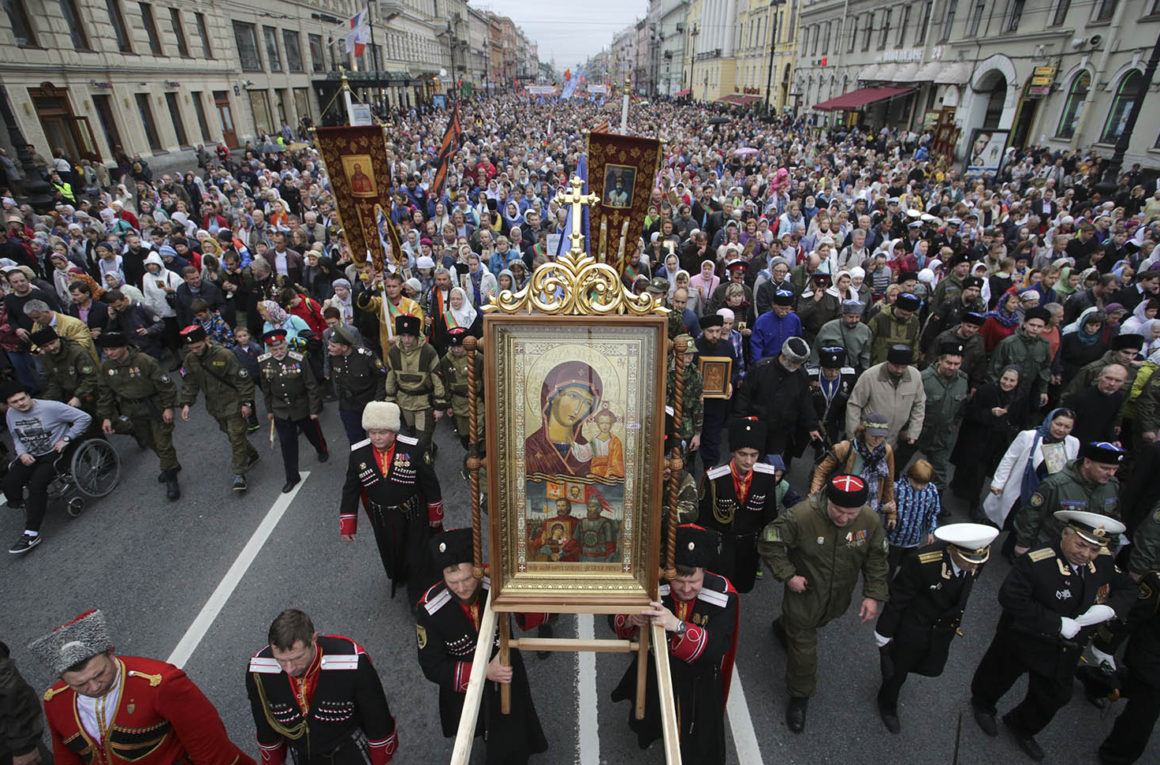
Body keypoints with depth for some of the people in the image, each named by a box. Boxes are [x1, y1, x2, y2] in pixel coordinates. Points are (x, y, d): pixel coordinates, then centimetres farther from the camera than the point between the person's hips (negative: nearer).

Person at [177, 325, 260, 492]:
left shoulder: (225, 355, -20)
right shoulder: (190, 359, -2)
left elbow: (243, 379, -15)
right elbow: (189, 384, 8)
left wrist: (247, 403, -14)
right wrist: (186, 403, -6)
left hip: (233, 404, -6)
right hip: (215, 406, 7)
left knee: (236, 437, -5)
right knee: (230, 435, 18)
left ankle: (239, 474, 3)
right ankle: (252, 455, 40)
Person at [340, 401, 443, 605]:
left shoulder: (413, 449, -20)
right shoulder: (358, 454, -12)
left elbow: (430, 483, -8)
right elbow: (350, 490, -1)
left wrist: (435, 515, 0)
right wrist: (347, 525, 1)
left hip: (414, 517, -3)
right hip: (382, 520, 3)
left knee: (417, 559, 8)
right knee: (391, 557, 23)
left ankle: (418, 599, 31)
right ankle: (398, 580, 55)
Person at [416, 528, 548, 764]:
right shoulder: (430, 609, -29)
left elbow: (530, 621, -16)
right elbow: (432, 667, -19)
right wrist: (484, 672, -30)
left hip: (508, 681, -1)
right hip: (463, 691, 1)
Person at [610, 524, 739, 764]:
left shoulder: (723, 595, -28)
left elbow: (717, 648, -38)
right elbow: (617, 619, -15)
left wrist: (678, 626, -54)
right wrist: (630, 620, -39)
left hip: (698, 687, -2)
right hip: (653, 678, 3)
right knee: (646, 728, 33)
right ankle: (647, 735, 66)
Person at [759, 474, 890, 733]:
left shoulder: (870, 521, -19)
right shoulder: (801, 516, -33)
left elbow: (876, 560, -2)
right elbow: (768, 543, -21)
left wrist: (873, 595, -4)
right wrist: (787, 575, -23)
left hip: (837, 599, 5)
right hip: (804, 593, -4)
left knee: (812, 624, 31)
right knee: (803, 648, 5)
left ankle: (784, 627, 65)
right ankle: (799, 697, 31)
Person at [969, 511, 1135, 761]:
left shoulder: (1105, 561, -13)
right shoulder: (1035, 562, -34)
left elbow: (1127, 589, 2)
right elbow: (1010, 597, -37)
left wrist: (1110, 609, -19)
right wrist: (1057, 623, -34)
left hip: (1065, 650, 6)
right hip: (1022, 642, -5)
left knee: (1055, 696, 23)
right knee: (999, 677, 21)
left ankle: (1022, 726, 51)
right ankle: (982, 705, 54)